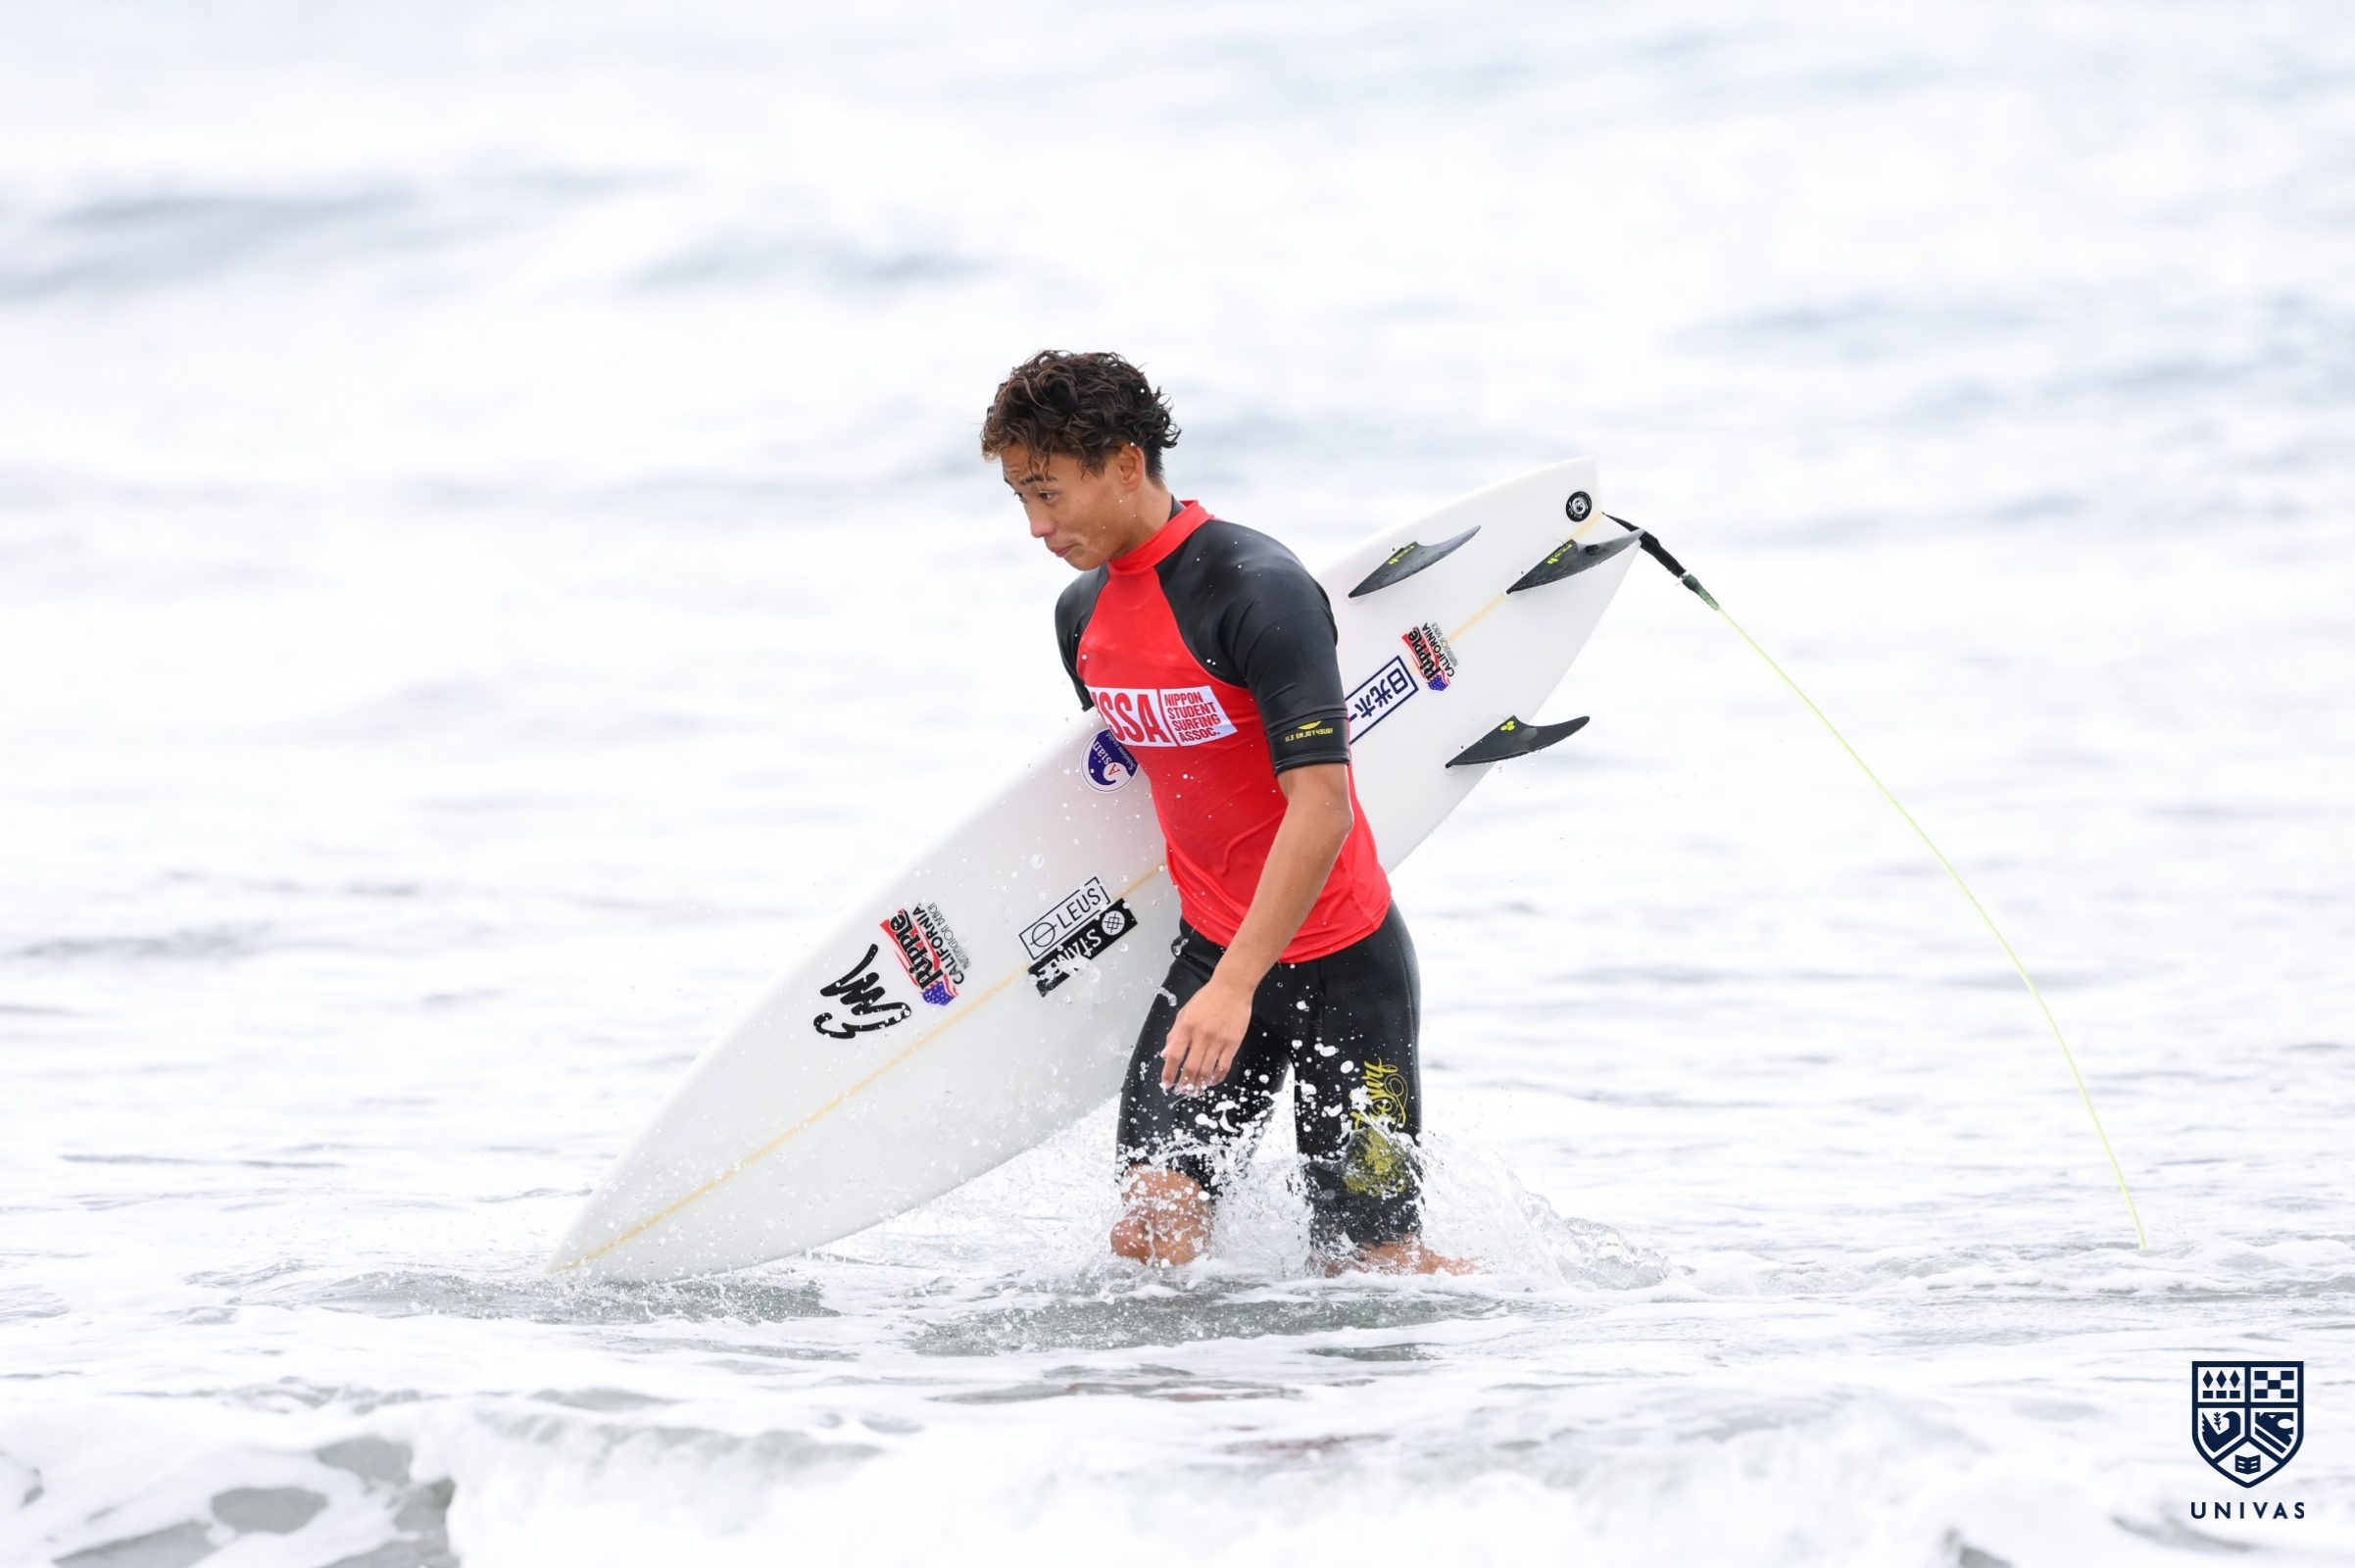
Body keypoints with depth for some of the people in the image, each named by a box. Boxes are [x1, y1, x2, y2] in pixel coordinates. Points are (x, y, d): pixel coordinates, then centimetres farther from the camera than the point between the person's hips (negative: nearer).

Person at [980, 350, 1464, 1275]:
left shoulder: (1259, 590, -20)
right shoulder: (1084, 614, 5)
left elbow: (1322, 808, -27)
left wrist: (1234, 988, -32)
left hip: (1341, 963, -6)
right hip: (1211, 948, 6)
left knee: (1371, 1266, -3)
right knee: (1150, 1240, -11)